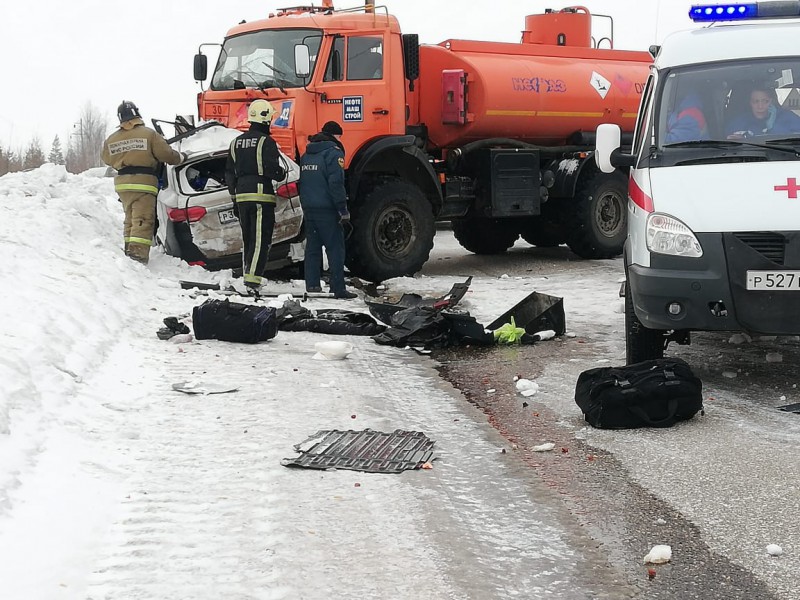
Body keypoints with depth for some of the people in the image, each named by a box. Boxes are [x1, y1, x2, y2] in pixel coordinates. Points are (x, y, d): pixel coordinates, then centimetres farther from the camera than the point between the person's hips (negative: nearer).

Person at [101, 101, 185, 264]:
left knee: (130, 218, 20)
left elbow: (107, 159, 21)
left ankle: (129, 249, 21)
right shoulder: (149, 134, -5)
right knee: (143, 220, -10)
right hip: (143, 182, -6)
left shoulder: (111, 140, 9)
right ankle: (138, 253, -23)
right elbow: (166, 154, -7)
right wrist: (182, 158, 11)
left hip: (122, 183, 6)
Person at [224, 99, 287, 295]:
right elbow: (273, 170, -15)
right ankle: (252, 281, -17)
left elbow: (230, 174, 17)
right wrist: (282, 173, 8)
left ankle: (247, 276, 19)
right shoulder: (266, 142, -9)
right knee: (260, 241, -8)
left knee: (247, 240, 16)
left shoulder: (236, 143, 15)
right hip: (261, 197, -7)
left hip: (242, 197, 7)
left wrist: (234, 200, 22)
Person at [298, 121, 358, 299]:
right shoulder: (333, 153, -9)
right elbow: (336, 183, -16)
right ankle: (339, 289, -9)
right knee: (335, 249, -6)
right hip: (326, 209, -8)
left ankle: (312, 285, 9)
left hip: (308, 209, 8)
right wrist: (343, 211, -14)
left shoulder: (306, 155, 17)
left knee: (312, 248, 11)